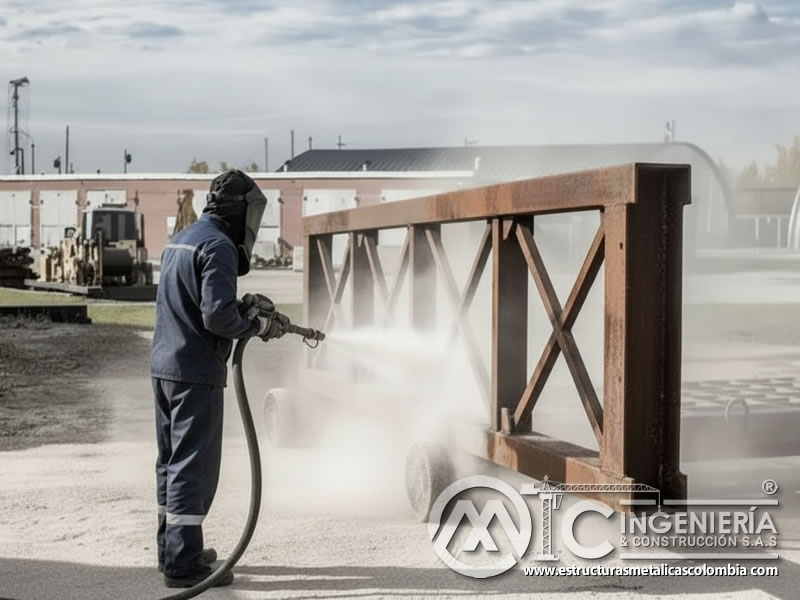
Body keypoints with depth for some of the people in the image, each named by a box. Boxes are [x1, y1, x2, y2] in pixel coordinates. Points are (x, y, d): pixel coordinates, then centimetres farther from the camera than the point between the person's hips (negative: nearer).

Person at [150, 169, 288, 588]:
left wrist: (250, 312, 14)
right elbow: (218, 315, -23)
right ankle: (183, 564, 0)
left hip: (163, 365, 10)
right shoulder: (218, 245, -14)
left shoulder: (181, 240, 16)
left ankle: (172, 549, 26)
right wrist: (257, 326, -6)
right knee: (194, 466, -4)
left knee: (172, 461, 16)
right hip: (196, 372, -10)